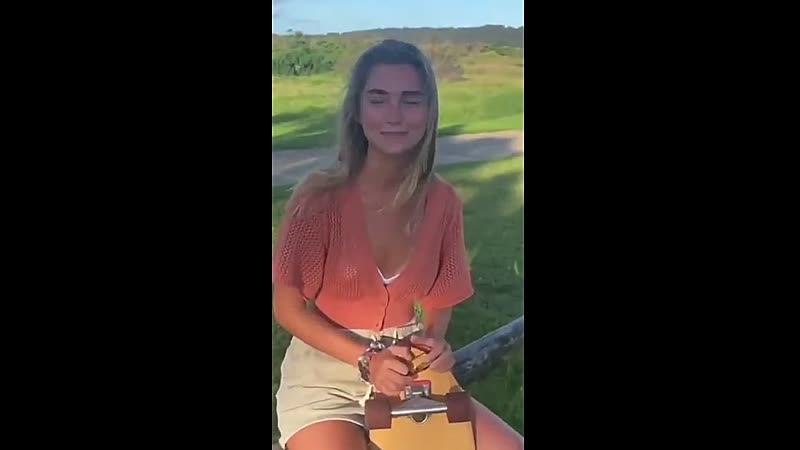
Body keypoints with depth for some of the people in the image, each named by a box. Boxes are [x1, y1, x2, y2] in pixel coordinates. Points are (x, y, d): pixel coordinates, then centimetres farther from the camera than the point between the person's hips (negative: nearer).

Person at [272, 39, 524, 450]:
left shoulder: (442, 200, -7)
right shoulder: (319, 197, -18)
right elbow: (288, 307, -10)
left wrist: (433, 342, -12)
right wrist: (366, 359, -19)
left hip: (408, 369, 4)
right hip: (325, 376, -3)